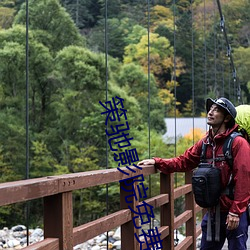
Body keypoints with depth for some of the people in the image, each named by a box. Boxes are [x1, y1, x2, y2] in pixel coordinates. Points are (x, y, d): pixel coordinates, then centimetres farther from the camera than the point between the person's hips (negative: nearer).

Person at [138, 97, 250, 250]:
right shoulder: (205, 143, 7)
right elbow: (183, 162, 9)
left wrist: (235, 212, -19)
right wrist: (157, 162, -4)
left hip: (234, 214, -6)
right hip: (213, 212, 7)